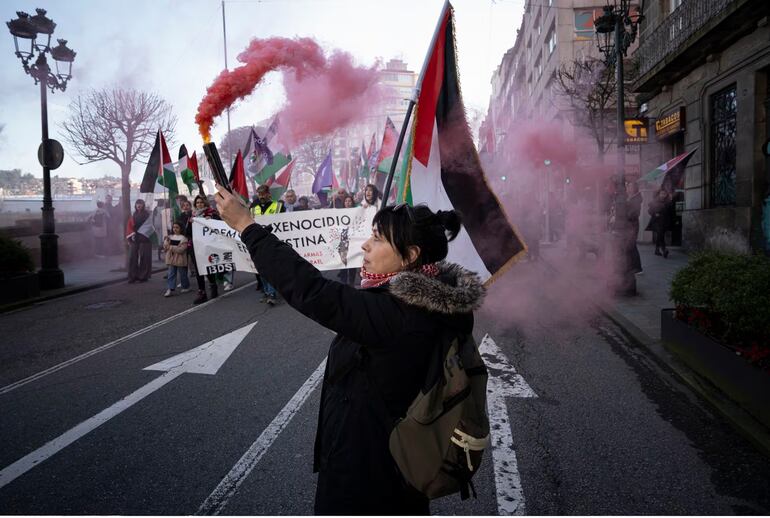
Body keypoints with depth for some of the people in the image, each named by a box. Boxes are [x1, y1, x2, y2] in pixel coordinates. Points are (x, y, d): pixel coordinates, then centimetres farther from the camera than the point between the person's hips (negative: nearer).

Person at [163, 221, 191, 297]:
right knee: (171, 274, 0)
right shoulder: (170, 237, 11)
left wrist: (171, 247, -18)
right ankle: (170, 289, -2)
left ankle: (186, 287, 25)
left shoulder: (183, 238, -9)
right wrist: (166, 242, -13)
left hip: (180, 259, -5)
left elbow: (181, 249, -20)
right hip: (171, 259, 5)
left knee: (182, 274, 7)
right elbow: (165, 247, 7)